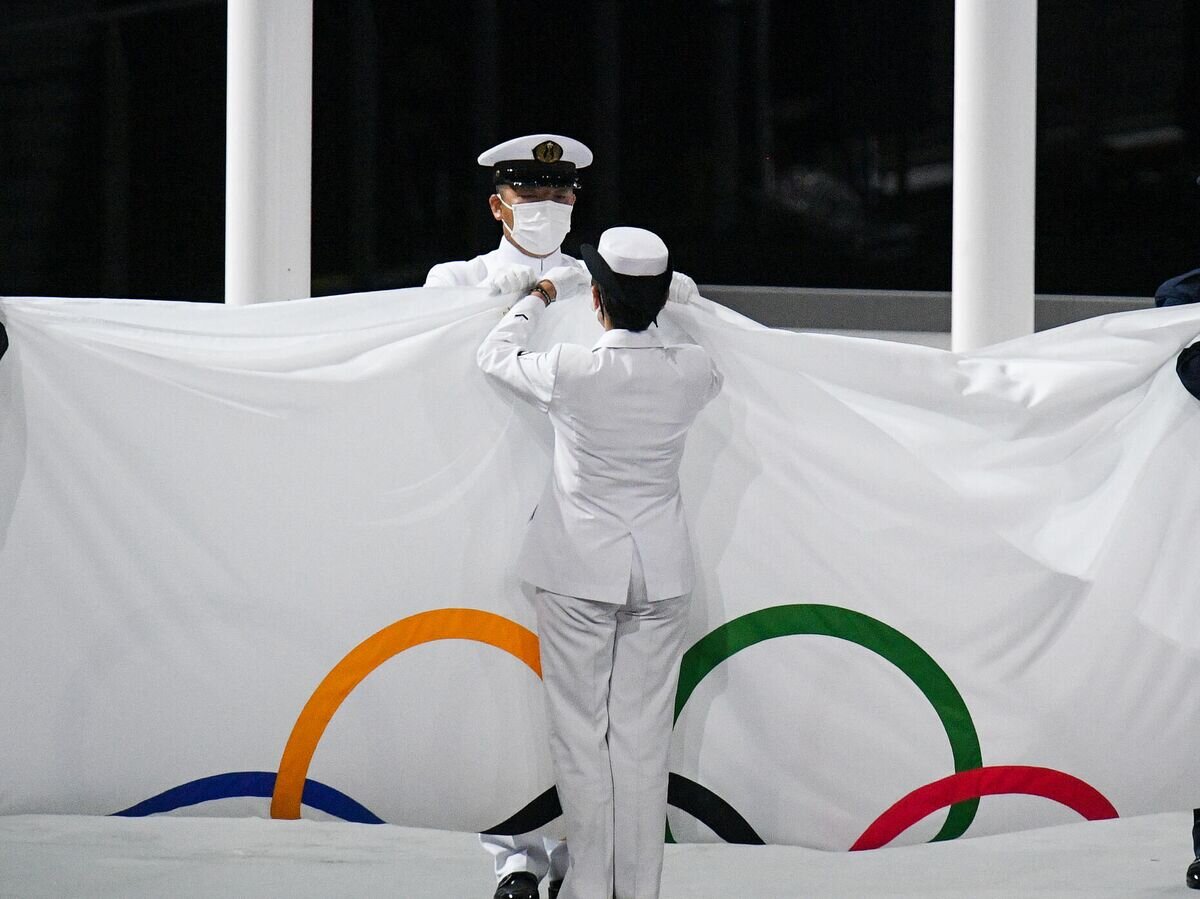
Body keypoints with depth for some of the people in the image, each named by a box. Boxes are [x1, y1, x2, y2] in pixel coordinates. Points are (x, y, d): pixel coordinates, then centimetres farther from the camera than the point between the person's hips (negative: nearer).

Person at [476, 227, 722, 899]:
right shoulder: (692, 372, -9)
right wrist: (672, 297, 32)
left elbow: (495, 357, 4)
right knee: (644, 736, 8)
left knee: (582, 732, 6)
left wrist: (536, 301, 23)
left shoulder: (570, 373, -17)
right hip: (661, 575, 3)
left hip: (580, 575, -3)